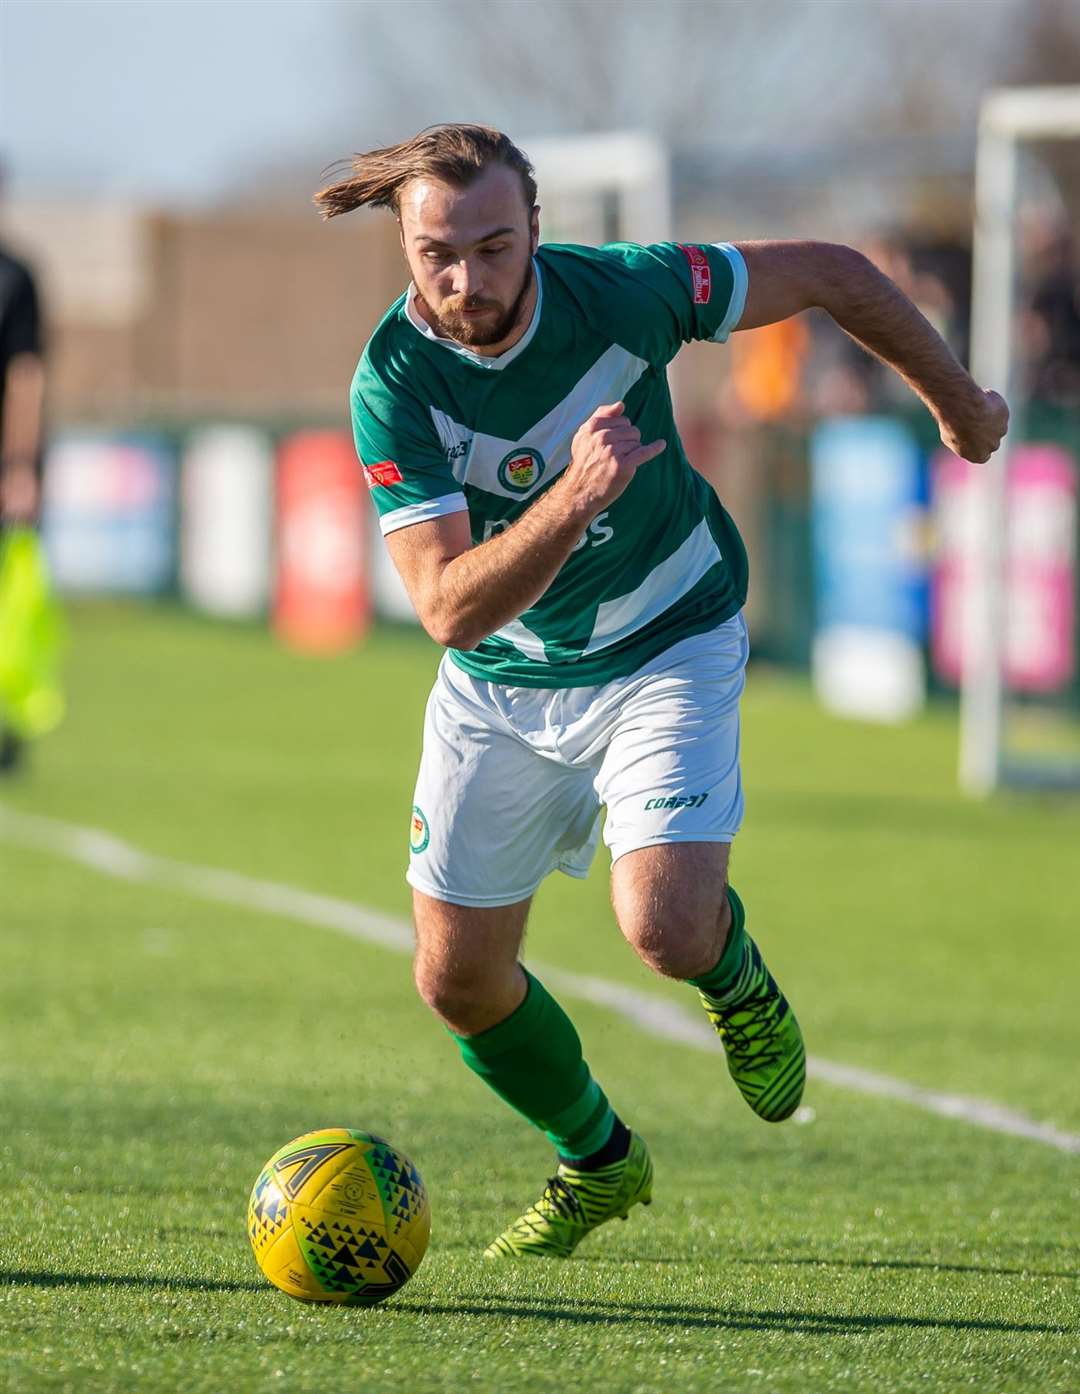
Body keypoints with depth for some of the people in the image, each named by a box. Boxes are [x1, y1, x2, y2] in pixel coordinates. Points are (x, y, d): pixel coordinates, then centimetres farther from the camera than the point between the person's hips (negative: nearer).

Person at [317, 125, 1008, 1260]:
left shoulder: (623, 292, -24)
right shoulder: (393, 383, -24)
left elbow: (832, 275, -7)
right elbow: (448, 607, -31)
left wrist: (958, 405, 6)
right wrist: (574, 497, -47)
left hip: (667, 647, -2)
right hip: (500, 683, 2)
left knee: (664, 930, -23)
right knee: (457, 978, 4)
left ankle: (735, 974, 16)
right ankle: (597, 1163, 33)